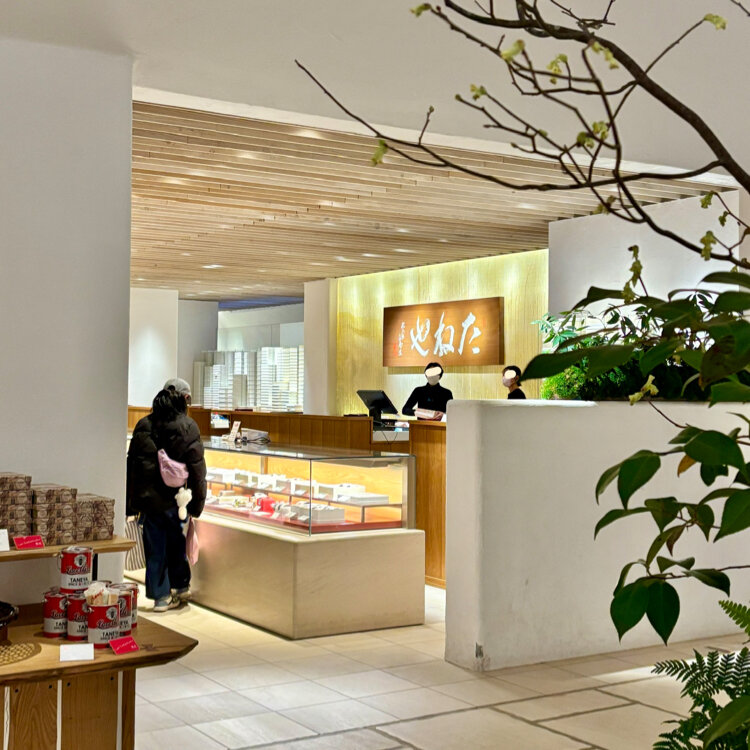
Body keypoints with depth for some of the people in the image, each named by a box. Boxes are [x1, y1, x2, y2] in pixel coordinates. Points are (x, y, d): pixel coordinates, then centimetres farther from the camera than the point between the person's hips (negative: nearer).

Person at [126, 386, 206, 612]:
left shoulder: (143, 426, 3)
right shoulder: (188, 428, -6)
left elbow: (132, 465, 6)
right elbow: (197, 470, -6)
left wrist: (132, 502, 11)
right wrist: (197, 503, 0)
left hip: (147, 498, 2)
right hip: (174, 499, -2)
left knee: (155, 549, 8)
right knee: (176, 544, 16)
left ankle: (161, 596, 11)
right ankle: (181, 587, 26)